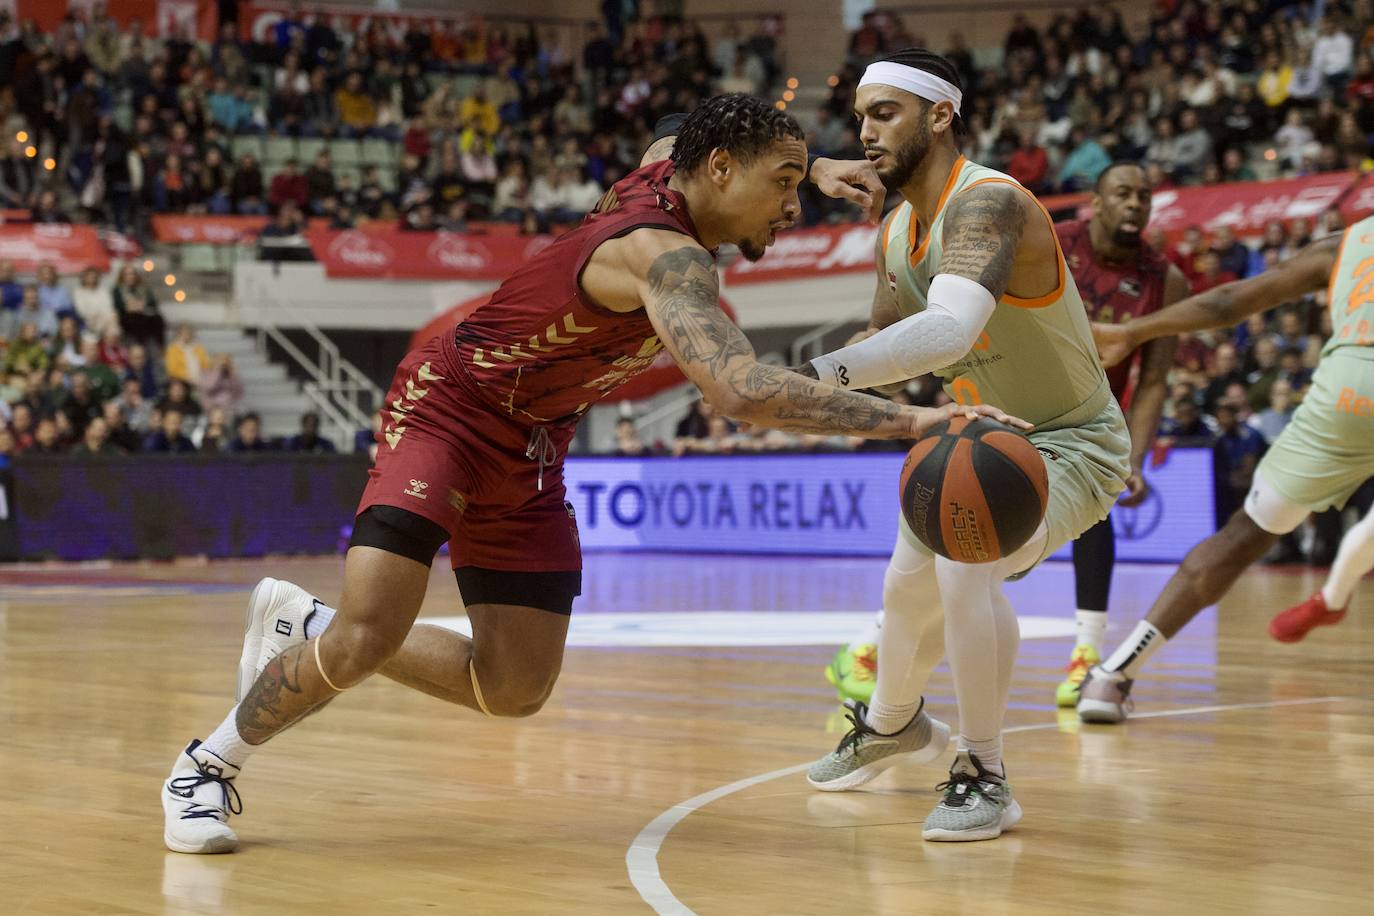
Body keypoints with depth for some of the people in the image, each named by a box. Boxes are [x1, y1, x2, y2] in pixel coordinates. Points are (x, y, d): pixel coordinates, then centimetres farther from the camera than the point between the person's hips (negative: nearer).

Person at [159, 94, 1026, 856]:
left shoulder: (666, 179, -3)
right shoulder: (663, 250, -30)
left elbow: (681, 144, 26)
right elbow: (739, 389, -46)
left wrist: (802, 161, 16)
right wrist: (908, 420, -49)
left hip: (529, 449, 9)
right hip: (447, 411, -9)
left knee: (515, 690, 6)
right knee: (368, 639, -22)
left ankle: (305, 626, 25)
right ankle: (206, 768, 3)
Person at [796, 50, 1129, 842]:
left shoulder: (989, 204, -32)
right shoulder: (896, 233, -3)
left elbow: (950, 330, -50)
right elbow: (890, 338, 11)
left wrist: (825, 372, -60)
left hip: (1070, 442, -9)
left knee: (965, 565, -31)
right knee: (909, 583, 21)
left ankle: (987, 780, -15)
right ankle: (891, 725, 53)